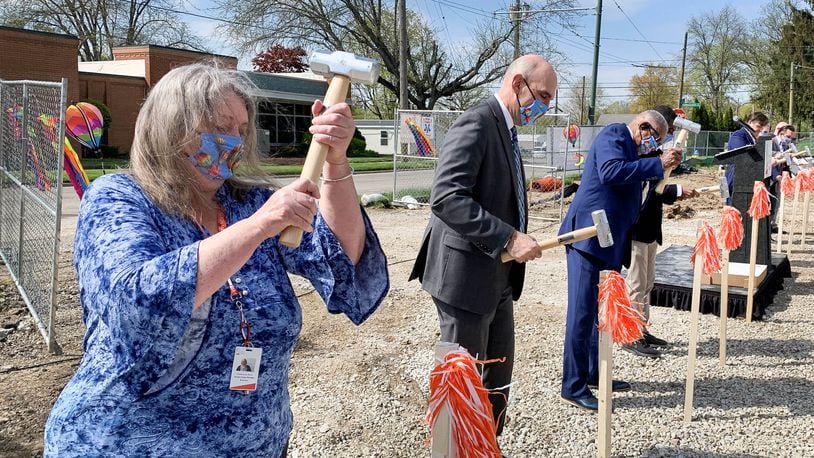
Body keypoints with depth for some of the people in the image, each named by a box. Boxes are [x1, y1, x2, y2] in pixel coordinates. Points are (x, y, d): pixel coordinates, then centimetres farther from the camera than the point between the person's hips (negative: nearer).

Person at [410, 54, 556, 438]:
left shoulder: (505, 130, 14)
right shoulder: (476, 125, -16)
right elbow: (445, 198, -27)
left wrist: (516, 239, 10)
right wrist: (509, 238, -27)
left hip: (498, 277, 10)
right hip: (466, 277, -10)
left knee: (497, 376, 18)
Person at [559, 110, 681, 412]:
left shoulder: (629, 147, 21)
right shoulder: (614, 134, -7)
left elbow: (633, 192, 25)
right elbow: (610, 171, -25)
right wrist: (657, 164, -20)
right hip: (589, 236, -10)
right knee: (583, 312, -7)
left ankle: (595, 373, 28)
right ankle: (573, 386, 0)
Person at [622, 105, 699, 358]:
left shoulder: (653, 150, 13)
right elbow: (643, 190, -24)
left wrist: (676, 193, 4)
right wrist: (677, 190, -20)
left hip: (649, 227, 10)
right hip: (636, 226, -10)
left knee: (647, 282, 16)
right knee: (636, 284, -3)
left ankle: (641, 331, 26)